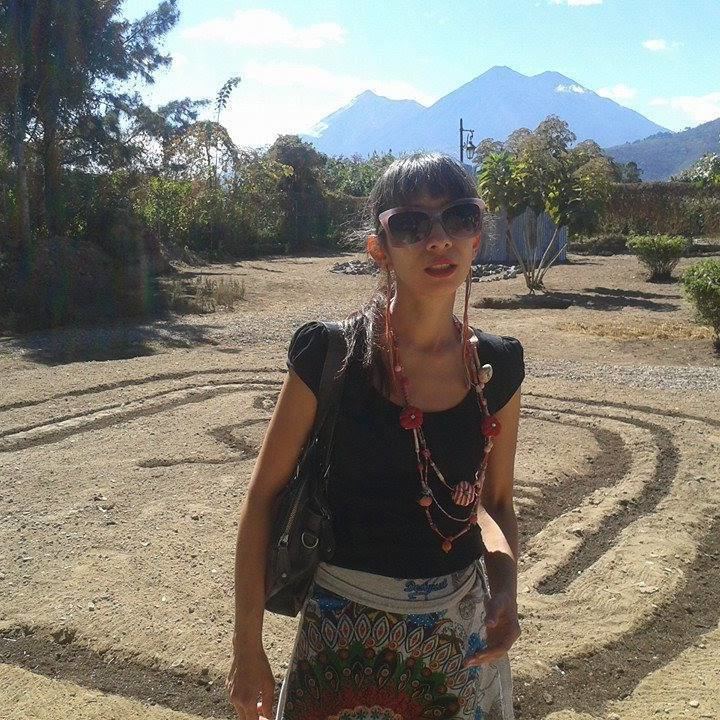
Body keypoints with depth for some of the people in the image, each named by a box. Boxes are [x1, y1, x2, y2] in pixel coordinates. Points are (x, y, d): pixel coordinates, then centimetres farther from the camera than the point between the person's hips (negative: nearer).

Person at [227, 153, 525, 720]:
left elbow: (495, 502, 8)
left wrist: (505, 589, -11)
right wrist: (248, 650, -7)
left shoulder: (497, 368, -5)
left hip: (463, 632, 3)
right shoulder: (331, 355, -15)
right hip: (347, 634, -3)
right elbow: (263, 497, -9)